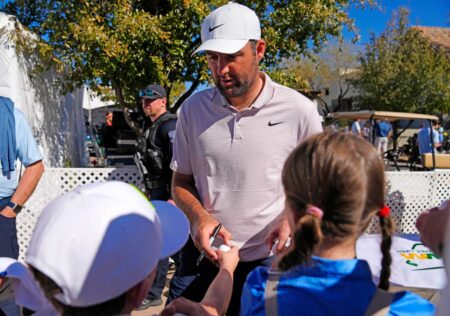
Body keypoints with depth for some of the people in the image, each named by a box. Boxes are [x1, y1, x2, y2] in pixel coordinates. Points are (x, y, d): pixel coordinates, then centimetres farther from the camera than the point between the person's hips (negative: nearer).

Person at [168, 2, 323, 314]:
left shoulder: (299, 110, -11)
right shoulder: (193, 108, -4)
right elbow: (181, 182, 5)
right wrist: (199, 216, -15)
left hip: (268, 260, -2)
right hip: (202, 255, 2)